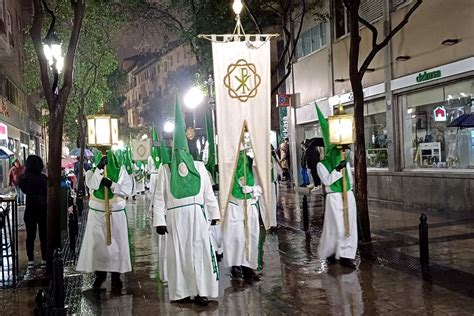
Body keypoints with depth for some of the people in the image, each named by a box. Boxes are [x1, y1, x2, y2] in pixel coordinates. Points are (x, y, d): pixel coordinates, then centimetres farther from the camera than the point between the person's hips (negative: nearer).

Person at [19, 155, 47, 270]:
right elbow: (48, 193, -7)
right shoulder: (43, 178, -13)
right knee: (44, 235, 7)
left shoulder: (24, 178, -6)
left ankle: (31, 261, 12)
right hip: (43, 209, -2)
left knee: (30, 236, 10)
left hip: (30, 210, 2)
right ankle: (44, 260, 11)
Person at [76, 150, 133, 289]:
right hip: (96, 214, 1)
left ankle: (116, 275, 14)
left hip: (117, 214, 0)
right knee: (96, 243, 2)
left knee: (117, 244, 2)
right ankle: (99, 274, 18)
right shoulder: (91, 172, 3)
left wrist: (112, 185, -19)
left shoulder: (121, 170, 1)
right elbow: (92, 185, -18)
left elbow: (128, 189, -8)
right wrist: (99, 168, -24)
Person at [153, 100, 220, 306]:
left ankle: (201, 291, 8)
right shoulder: (165, 169, 2)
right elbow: (159, 197, 0)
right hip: (175, 217, -1)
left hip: (197, 216, 1)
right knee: (178, 253, 5)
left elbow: (208, 192, 9)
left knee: (200, 251, 2)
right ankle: (181, 292, 14)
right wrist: (159, 220, -7)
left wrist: (213, 214, 8)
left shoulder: (199, 166, 6)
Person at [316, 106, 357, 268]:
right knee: (337, 227, -2)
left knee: (349, 226, 3)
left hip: (348, 196, 6)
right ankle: (329, 252, 19)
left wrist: (349, 192, 17)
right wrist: (338, 169, -23)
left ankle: (346, 256, 9)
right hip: (334, 198, -6)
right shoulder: (322, 164, -6)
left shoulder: (345, 162, 10)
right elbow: (326, 180, -18)